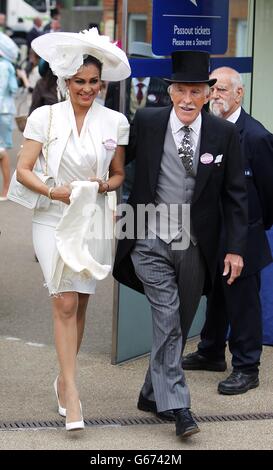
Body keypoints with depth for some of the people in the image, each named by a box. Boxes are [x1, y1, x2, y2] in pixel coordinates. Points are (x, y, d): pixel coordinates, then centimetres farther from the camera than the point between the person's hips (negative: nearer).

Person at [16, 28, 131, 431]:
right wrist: (53, 191, -19)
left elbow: (119, 174, 11)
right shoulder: (44, 117, -3)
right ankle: (71, 391, -8)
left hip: (93, 220, 2)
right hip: (54, 219, -2)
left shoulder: (115, 122, 3)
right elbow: (23, 170, -4)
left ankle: (65, 379, 26)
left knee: (79, 303, 9)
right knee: (65, 302, -10)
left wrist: (105, 185, -11)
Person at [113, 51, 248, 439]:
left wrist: (236, 247, -2)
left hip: (195, 247, 2)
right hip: (150, 243, -2)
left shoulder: (224, 134, -2)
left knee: (178, 327, 11)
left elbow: (234, 194, 2)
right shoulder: (146, 122, -4)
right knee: (167, 319, -12)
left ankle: (153, 394, 28)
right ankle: (176, 405, -8)